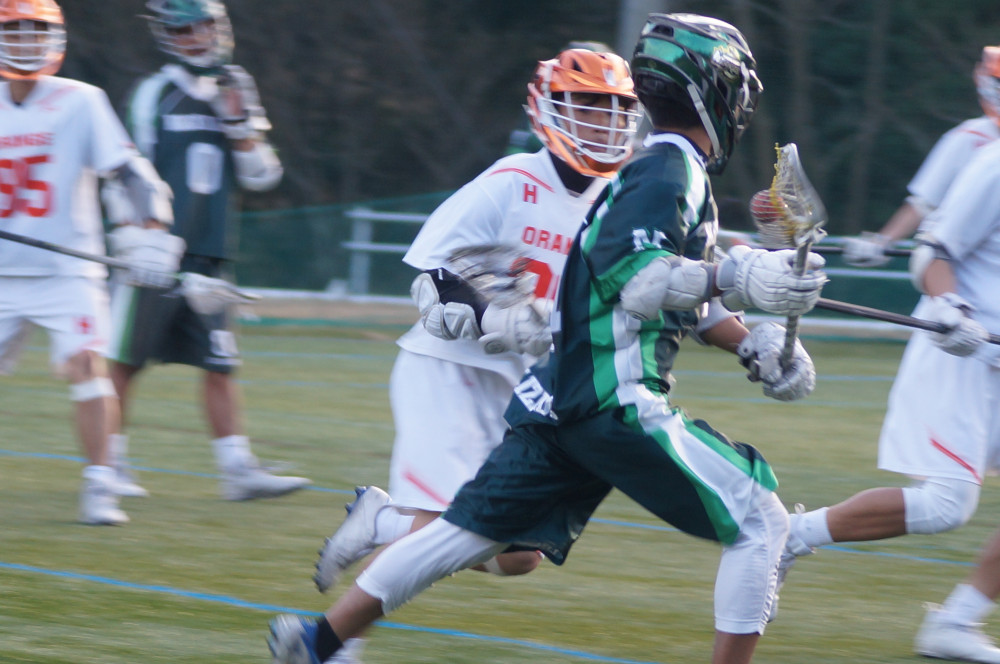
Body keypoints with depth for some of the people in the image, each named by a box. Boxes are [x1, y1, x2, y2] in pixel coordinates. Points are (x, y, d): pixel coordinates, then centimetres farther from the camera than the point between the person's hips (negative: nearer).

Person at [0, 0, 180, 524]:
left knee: (85, 363, -20)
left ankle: (99, 485, -14)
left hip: (66, 271, -4)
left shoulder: (80, 103, -6)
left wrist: (154, 229, -24)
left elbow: (128, 169, -11)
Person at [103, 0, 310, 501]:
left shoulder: (233, 94, 11)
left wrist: (240, 125, -4)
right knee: (125, 360, 0)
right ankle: (108, 463, 9)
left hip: (208, 258, 5)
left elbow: (261, 177, 10)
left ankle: (238, 469, 1)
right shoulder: (154, 94, -5)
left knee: (220, 364, 2)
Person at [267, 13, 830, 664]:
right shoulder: (670, 169, -11)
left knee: (471, 531, 12)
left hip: (563, 395, 9)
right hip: (617, 401, -9)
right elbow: (629, 276, -25)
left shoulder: (677, 171, 20)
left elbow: (685, 298, 27)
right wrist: (736, 278, -29)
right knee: (760, 523, -4)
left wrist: (753, 346, 15)